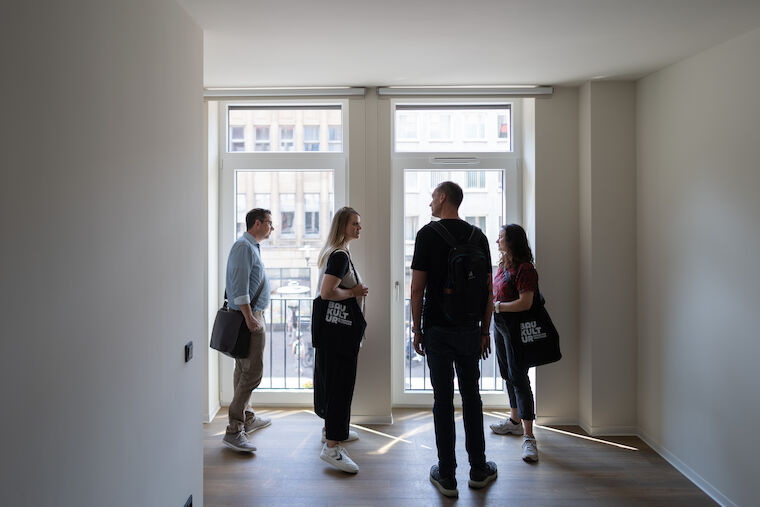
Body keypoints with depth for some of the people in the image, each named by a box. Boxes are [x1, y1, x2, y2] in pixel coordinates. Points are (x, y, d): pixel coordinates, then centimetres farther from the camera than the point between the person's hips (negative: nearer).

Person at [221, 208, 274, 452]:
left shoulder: (252, 247, 19)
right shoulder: (244, 246, -14)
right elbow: (239, 285, -22)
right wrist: (249, 317, -25)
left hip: (252, 314, 11)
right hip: (249, 315, -11)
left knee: (244, 370, 17)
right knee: (252, 372, -11)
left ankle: (247, 418, 28)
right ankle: (233, 431, -7)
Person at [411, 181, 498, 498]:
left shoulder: (428, 234, -6)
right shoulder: (478, 236, 4)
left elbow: (417, 287, -8)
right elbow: (487, 289, 4)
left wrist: (417, 329, 1)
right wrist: (485, 331, 11)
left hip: (438, 329, -3)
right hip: (470, 330, 4)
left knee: (443, 399, 4)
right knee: (471, 396, 14)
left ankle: (447, 476, 13)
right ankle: (478, 469, 25)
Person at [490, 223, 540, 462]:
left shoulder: (524, 268, -18)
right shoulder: (503, 264, 11)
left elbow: (525, 303, -24)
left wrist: (498, 306, -19)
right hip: (500, 326, 10)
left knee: (518, 377, -9)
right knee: (507, 374, 18)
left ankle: (529, 437, -3)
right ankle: (515, 421, 34)